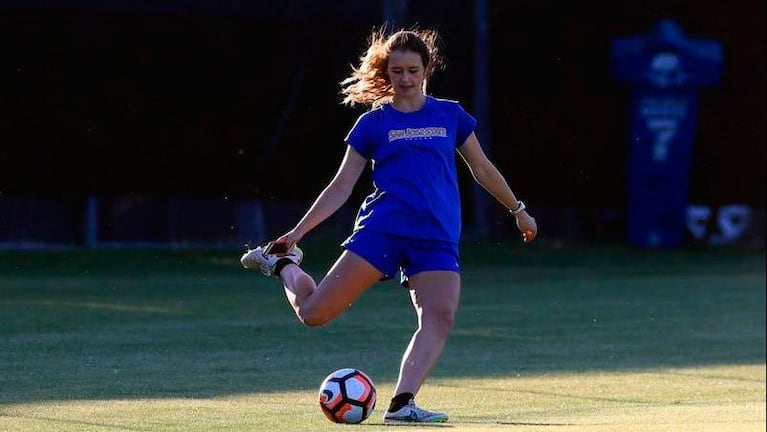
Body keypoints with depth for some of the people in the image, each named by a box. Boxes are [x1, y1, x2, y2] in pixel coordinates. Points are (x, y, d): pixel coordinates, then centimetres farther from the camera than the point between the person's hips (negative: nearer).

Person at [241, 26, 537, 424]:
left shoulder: (450, 115, 12)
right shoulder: (373, 123, 8)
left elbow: (482, 169, 24)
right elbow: (341, 186, 8)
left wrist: (518, 210, 28)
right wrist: (298, 231, 2)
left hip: (437, 239, 2)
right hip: (383, 228, -2)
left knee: (440, 318, -23)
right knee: (314, 312, -8)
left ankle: (402, 403, -25)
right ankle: (283, 264, 22)